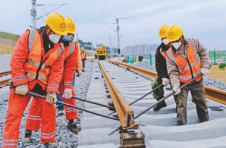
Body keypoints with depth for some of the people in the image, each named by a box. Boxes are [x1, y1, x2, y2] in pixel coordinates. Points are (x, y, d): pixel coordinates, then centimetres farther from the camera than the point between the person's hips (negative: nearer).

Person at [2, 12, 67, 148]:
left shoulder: (59, 48, -1)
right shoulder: (28, 37, -12)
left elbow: (56, 71, -4)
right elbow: (16, 61, -16)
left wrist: (52, 91, -14)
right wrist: (20, 84, -19)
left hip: (43, 86, 4)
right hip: (21, 85, -4)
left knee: (49, 110, 7)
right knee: (14, 114, -2)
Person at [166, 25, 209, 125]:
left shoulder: (192, 42, -10)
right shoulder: (170, 54, -15)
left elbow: (203, 52, 6)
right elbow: (173, 72, -16)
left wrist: (205, 67, -4)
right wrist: (175, 85, -30)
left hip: (197, 80, 2)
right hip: (183, 83, -2)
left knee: (202, 103, 14)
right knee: (182, 105, -5)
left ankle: (205, 122, 35)